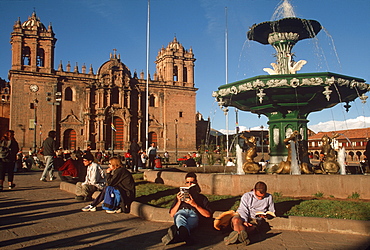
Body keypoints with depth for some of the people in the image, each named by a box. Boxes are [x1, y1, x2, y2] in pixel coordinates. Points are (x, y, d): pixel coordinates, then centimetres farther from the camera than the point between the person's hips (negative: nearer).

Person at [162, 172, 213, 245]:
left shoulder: (202, 197, 33)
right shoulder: (180, 195, 40)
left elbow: (208, 215, 14)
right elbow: (172, 214, 27)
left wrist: (195, 205, 2)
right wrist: (179, 202, 12)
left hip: (194, 214, -1)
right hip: (180, 212, 1)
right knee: (180, 218, -40)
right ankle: (185, 234, -70)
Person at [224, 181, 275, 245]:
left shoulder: (269, 197, 7)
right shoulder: (246, 196, 3)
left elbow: (272, 211, 18)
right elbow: (243, 210, -5)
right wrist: (244, 221, -24)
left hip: (255, 219, 1)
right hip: (243, 217, 0)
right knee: (236, 220, -39)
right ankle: (244, 236, -59)